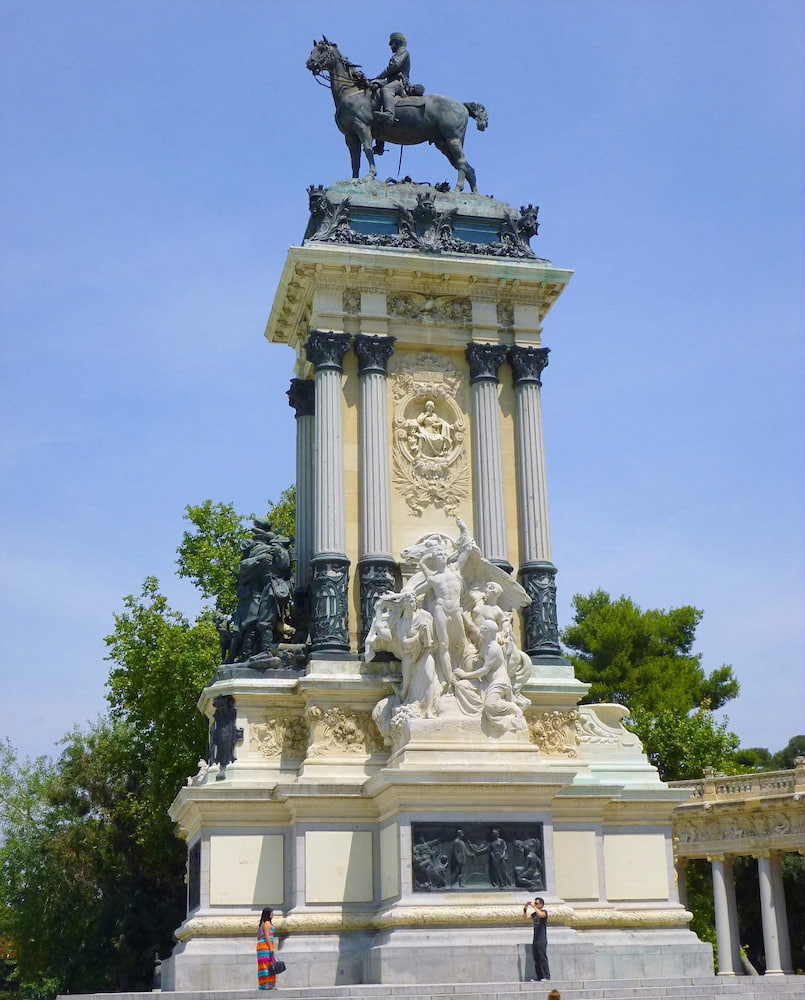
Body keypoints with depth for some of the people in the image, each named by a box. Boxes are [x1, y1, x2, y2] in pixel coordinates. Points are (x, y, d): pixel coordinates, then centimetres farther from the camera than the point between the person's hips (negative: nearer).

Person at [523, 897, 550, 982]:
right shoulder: (535, 913, 16)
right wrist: (525, 909, 6)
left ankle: (546, 976, -7)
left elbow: (541, 915, -27)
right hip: (535, 940, 7)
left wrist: (534, 907, -23)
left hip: (542, 940, -7)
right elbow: (526, 917, 20)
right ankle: (538, 977, 10)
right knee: (536, 959, 7)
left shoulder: (544, 912, -5)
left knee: (543, 958, -8)